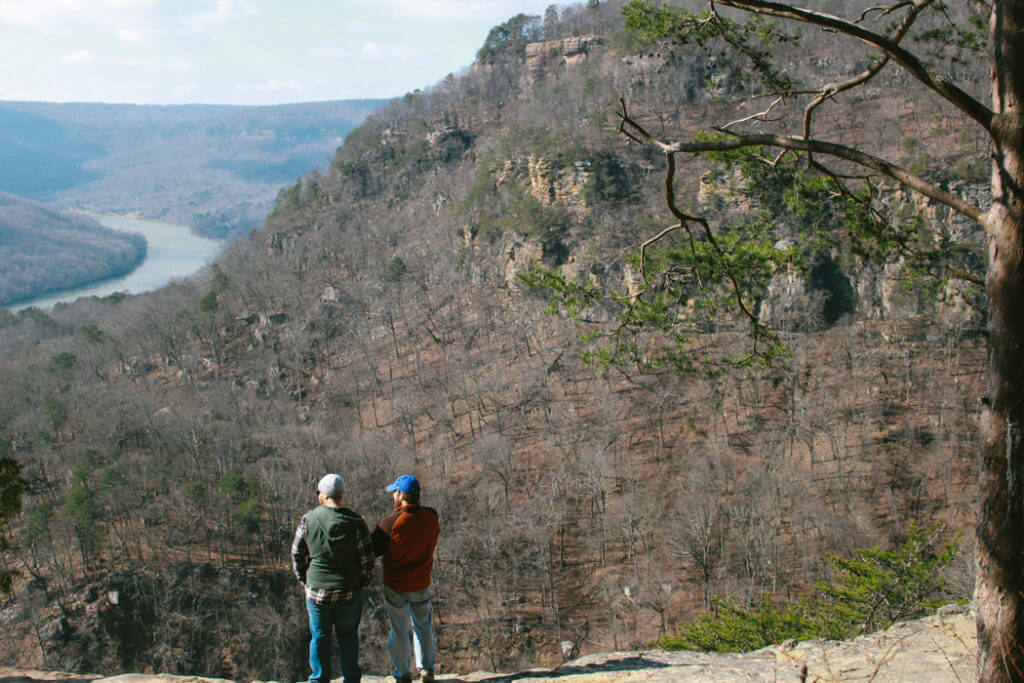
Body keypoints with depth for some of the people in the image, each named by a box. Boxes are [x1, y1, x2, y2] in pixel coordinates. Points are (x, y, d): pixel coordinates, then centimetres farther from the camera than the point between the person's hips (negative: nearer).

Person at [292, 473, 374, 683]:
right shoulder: (356, 524, -14)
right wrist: (362, 583, 10)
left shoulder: (308, 520, -12)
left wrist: (304, 580, 13)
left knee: (319, 637, 17)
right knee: (348, 636, 19)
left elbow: (297, 554, -1)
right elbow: (367, 560, -7)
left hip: (316, 590, 0)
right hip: (349, 593, 0)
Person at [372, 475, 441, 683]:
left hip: (395, 587, -3)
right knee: (423, 625, 24)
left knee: (399, 631, 15)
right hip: (422, 584, 3)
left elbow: (372, 550, -18)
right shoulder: (431, 516, -14)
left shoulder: (391, 523, -27)